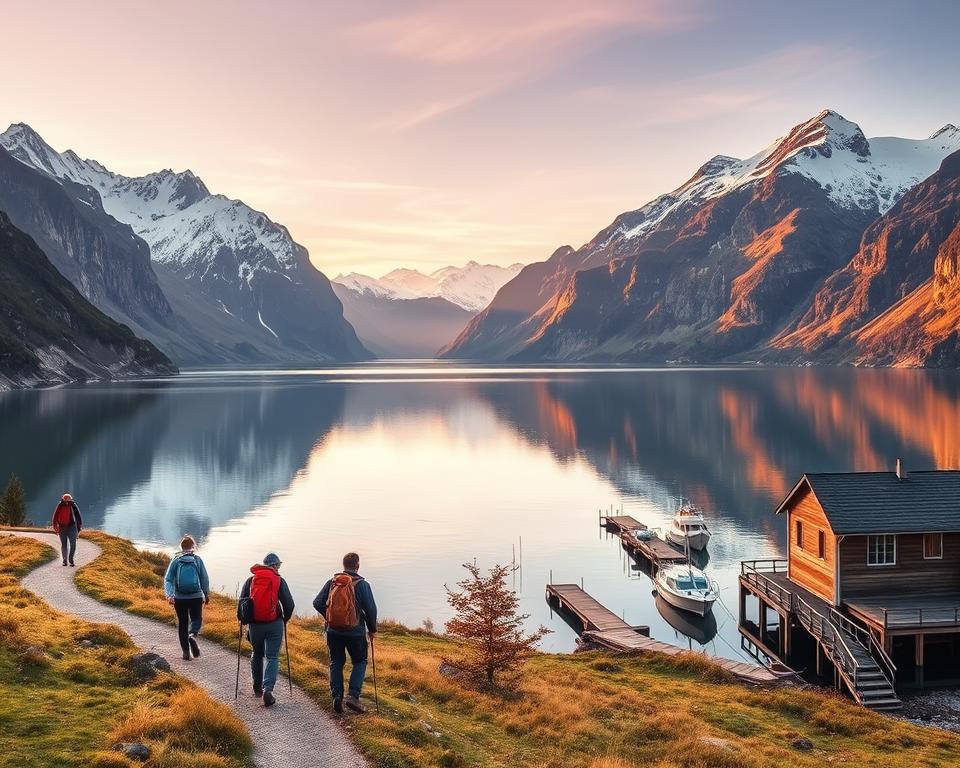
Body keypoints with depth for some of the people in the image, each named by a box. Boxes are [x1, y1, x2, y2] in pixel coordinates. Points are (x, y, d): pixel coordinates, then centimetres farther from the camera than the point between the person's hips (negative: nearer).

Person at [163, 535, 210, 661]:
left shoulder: (175, 561, 0)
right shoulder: (197, 559, -3)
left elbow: (168, 579, -7)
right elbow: (205, 579, 0)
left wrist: (169, 595, -10)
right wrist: (207, 595, 12)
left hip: (179, 598, 1)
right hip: (196, 597, -1)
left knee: (182, 623, 12)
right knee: (196, 619, 12)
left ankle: (186, 651, 10)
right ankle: (193, 635, -20)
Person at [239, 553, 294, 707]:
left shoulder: (250, 580, 5)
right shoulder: (279, 580, -1)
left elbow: (241, 603, 3)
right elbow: (289, 604, -3)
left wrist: (243, 620, 16)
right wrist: (285, 619, 14)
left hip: (254, 624, 3)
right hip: (274, 624, -2)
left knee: (256, 655, 22)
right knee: (272, 657, 3)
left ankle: (257, 688, 30)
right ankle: (268, 689, -12)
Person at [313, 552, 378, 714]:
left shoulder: (331, 582, 1)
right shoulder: (362, 584, -9)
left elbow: (317, 603, 1)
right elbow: (371, 608, -9)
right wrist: (372, 629, 6)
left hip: (333, 631, 3)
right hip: (355, 632, -3)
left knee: (336, 663, 15)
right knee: (359, 662, 12)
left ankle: (337, 696, 5)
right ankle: (352, 696, -3)